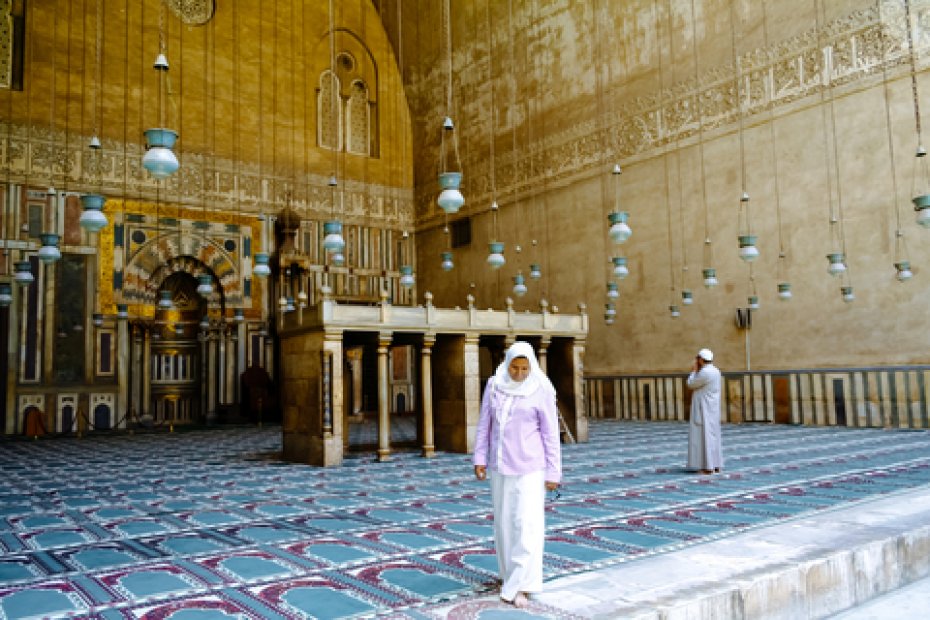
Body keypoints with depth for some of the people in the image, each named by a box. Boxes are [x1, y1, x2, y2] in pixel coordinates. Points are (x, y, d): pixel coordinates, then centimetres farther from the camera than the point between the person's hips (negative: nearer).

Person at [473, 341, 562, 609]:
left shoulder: (541, 391, -11)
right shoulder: (494, 385, -1)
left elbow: (551, 433, -8)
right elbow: (484, 424, 4)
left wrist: (553, 473, -8)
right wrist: (480, 459, -1)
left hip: (530, 466, -4)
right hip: (500, 465, 4)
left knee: (527, 523, -9)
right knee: (504, 521, 11)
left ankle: (520, 585, -5)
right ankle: (511, 573, 28)